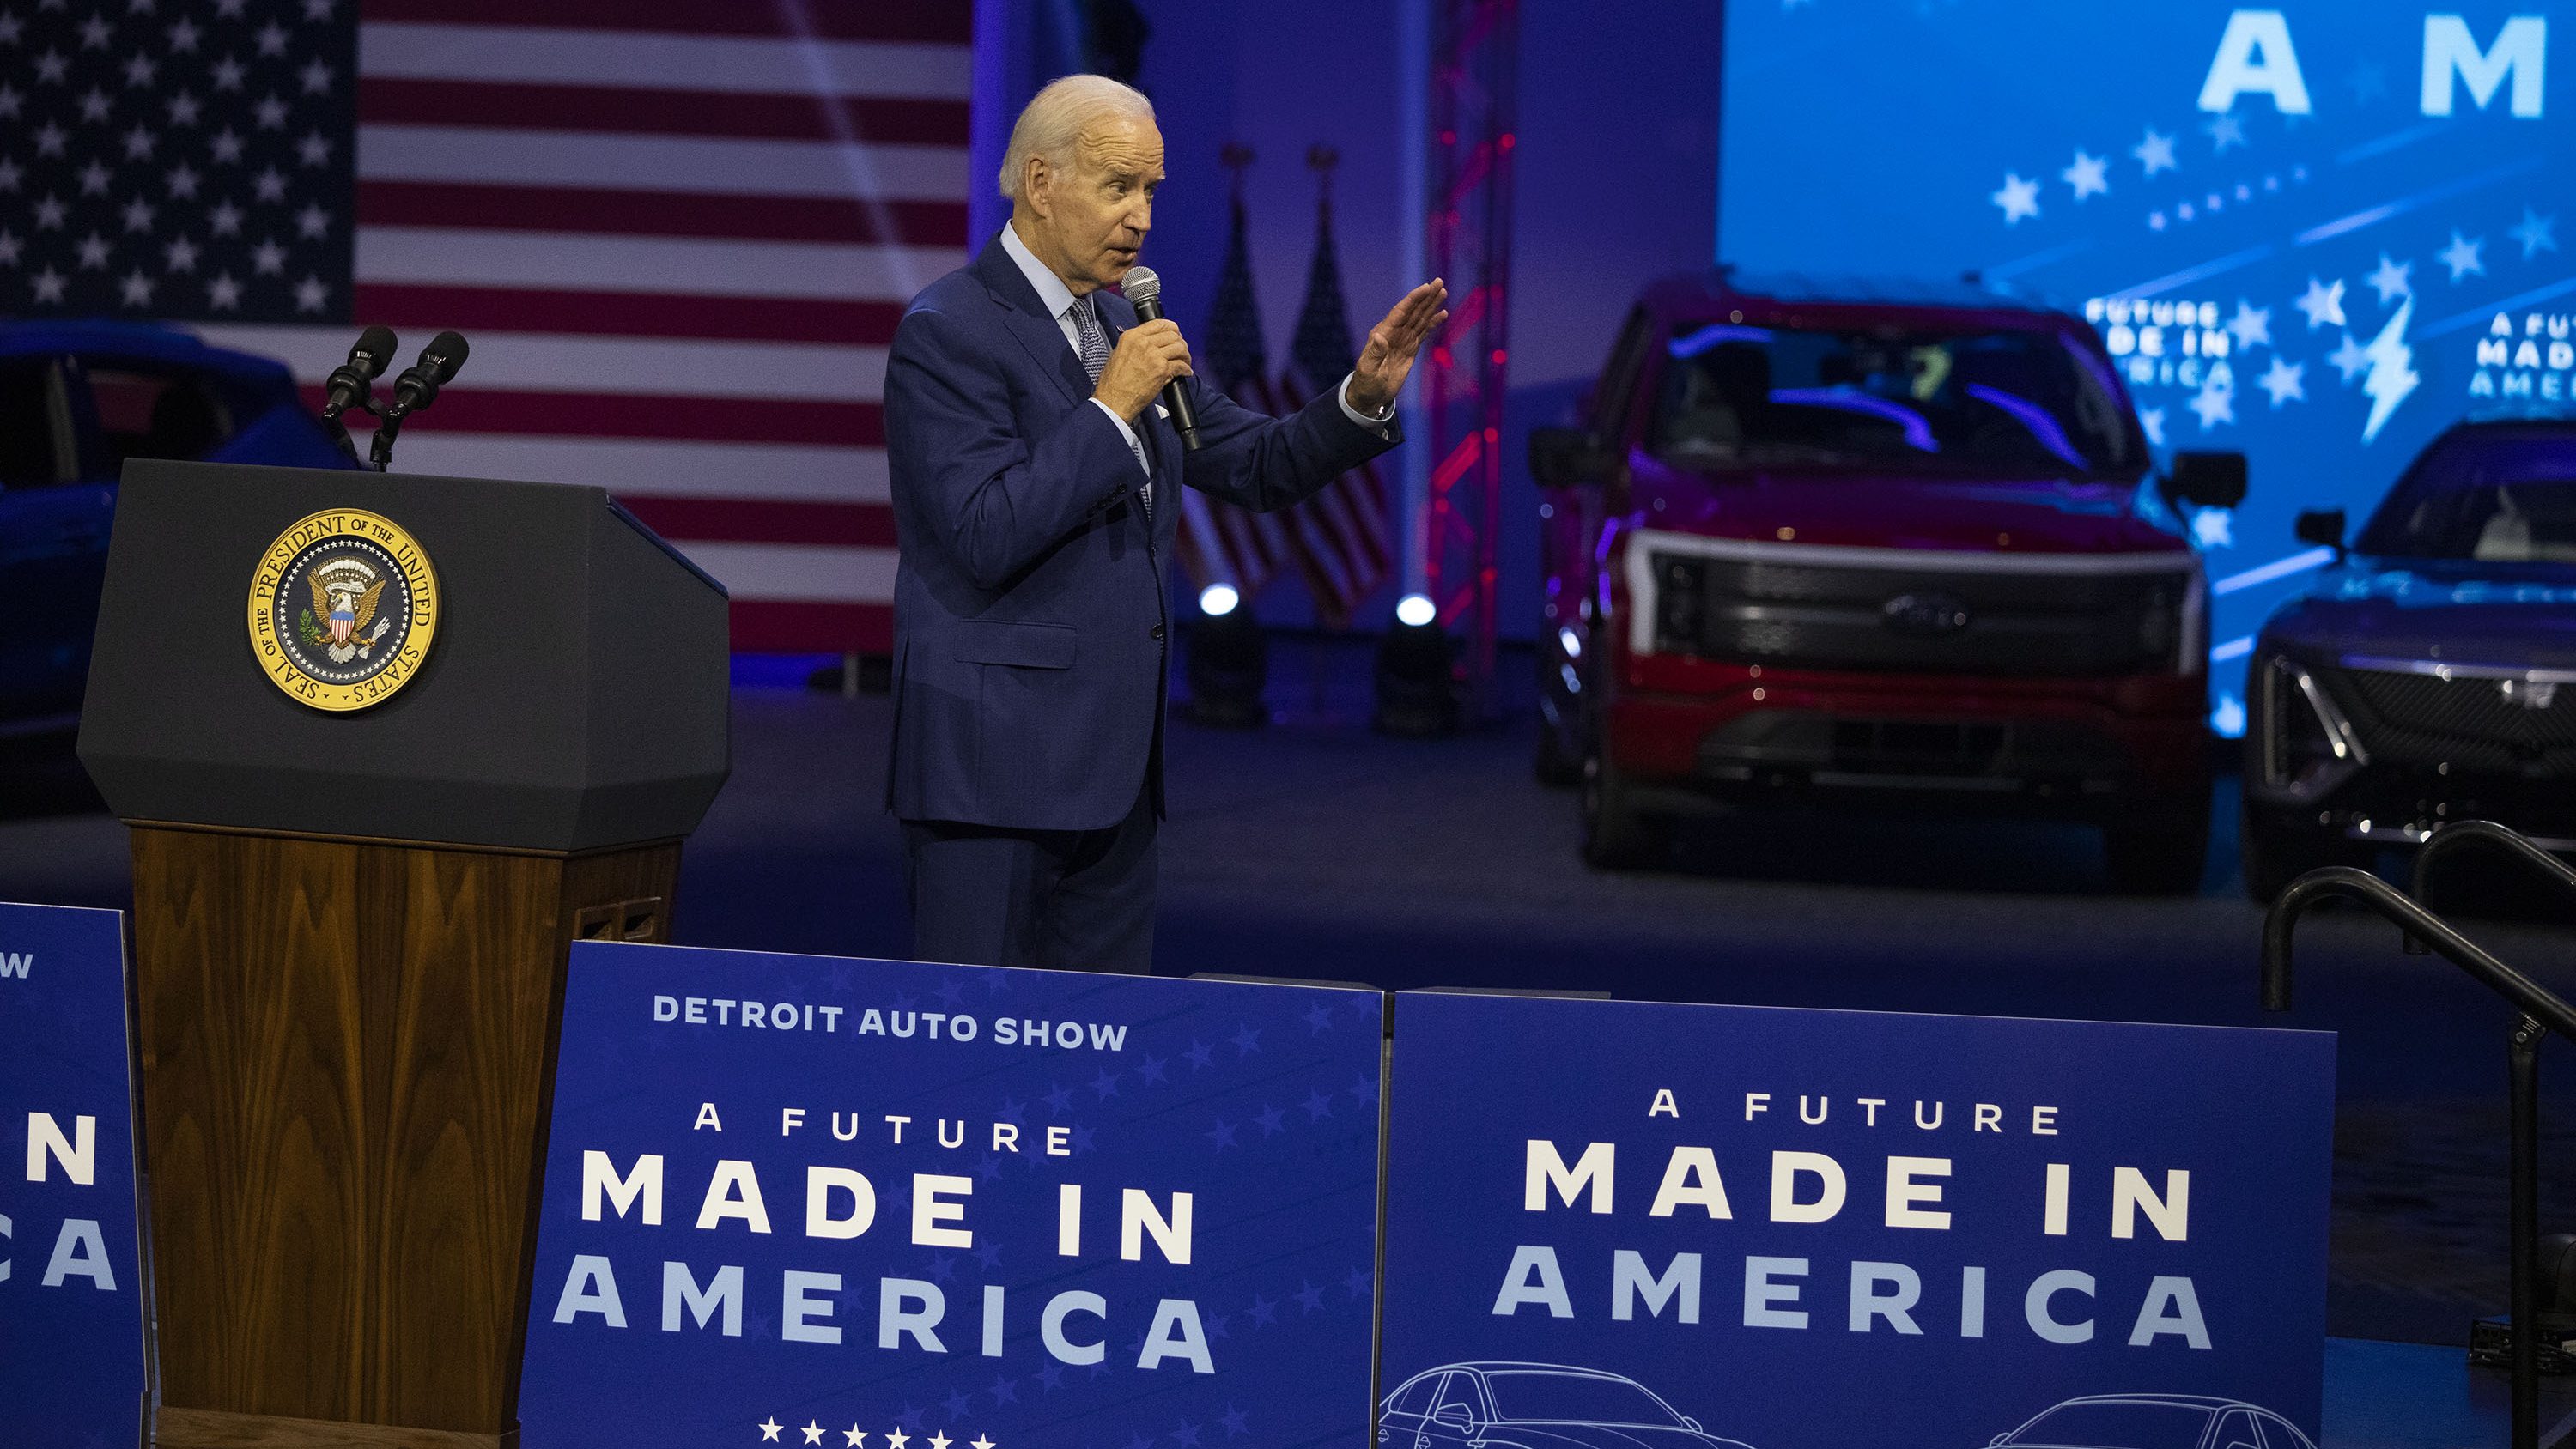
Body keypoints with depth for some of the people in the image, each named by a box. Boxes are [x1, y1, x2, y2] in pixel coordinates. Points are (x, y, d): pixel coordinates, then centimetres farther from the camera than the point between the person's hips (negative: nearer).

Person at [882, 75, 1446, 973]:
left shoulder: (1123, 327, 15)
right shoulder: (948, 333, -10)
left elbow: (1255, 468, 19)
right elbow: (989, 538, -20)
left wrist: (1365, 397, 3)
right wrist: (1111, 409, -18)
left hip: (1111, 762, 8)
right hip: (997, 760, -8)